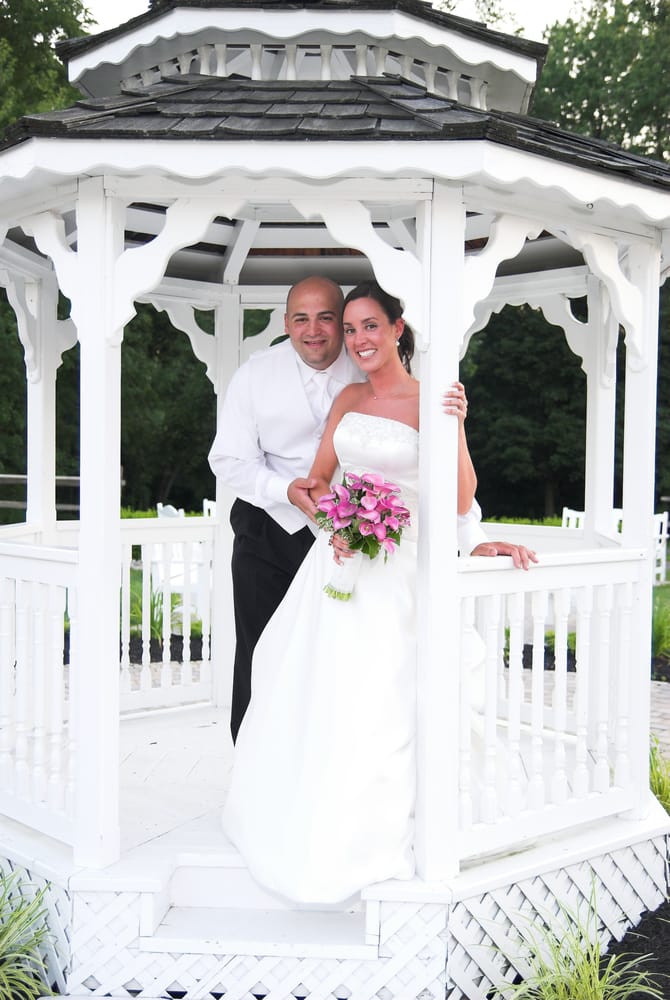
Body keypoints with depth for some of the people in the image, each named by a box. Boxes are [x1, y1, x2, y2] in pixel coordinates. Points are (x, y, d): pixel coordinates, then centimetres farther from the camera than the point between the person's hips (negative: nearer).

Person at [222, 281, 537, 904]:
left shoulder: (428, 401, -7)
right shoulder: (347, 399, 10)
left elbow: (460, 501, -15)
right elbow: (316, 481, 15)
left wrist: (455, 427, -29)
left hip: (394, 571, -5)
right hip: (334, 563, 6)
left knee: (372, 707, -2)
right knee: (303, 699, 10)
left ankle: (363, 841, 21)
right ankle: (294, 819, 33)